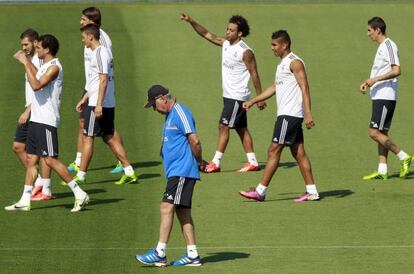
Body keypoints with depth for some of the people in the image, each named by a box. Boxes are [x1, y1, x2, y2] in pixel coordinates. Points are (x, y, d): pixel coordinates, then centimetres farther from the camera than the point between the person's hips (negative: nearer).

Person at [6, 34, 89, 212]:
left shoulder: (54, 67, -15)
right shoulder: (45, 66, 15)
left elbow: (36, 85, -28)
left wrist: (26, 63, -21)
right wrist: (26, 61, 30)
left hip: (47, 121, -10)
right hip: (36, 119, 10)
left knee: (50, 160, -12)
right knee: (31, 159, 9)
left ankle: (80, 194, -8)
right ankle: (25, 201, 12)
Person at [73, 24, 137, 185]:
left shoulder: (100, 53, -15)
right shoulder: (99, 52, 16)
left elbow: (104, 80, -21)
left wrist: (98, 104, -24)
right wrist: (84, 99, 28)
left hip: (98, 105, -10)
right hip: (108, 104, 10)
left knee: (88, 137, -3)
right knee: (109, 137, 11)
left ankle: (81, 175, 2)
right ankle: (129, 171, 10)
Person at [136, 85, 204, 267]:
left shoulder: (180, 113, -12)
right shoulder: (169, 116, 19)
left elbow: (194, 141, -18)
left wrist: (199, 162, -6)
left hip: (182, 171, -10)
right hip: (175, 172, 10)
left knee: (167, 207, -13)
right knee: (182, 212, 9)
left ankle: (160, 254, -15)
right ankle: (192, 255, 10)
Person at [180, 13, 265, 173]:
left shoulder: (245, 52, -15)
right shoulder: (225, 43, 6)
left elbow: (254, 74, -12)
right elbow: (207, 35, 9)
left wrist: (260, 98, -10)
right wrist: (191, 22, -4)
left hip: (237, 96, -8)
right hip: (228, 94, 8)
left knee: (224, 126, -11)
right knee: (241, 128, 10)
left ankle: (216, 163, -10)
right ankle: (252, 162, 15)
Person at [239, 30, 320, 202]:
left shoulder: (294, 62, -10)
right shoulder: (282, 64, 20)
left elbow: (304, 88, -16)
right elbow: (274, 88, 29)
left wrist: (308, 113, -24)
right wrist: (252, 101, 27)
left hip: (290, 115, -10)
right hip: (285, 114, 10)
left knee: (274, 150, -8)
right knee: (298, 153, 7)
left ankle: (260, 191, -7)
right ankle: (312, 192, 7)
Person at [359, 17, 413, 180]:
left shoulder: (388, 46, -12)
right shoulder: (381, 47, 19)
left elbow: (396, 71, -22)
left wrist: (374, 80, -21)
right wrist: (368, 83, 14)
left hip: (385, 97, -10)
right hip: (379, 96, 10)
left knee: (374, 133, -13)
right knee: (381, 133, 9)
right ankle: (382, 171, 9)